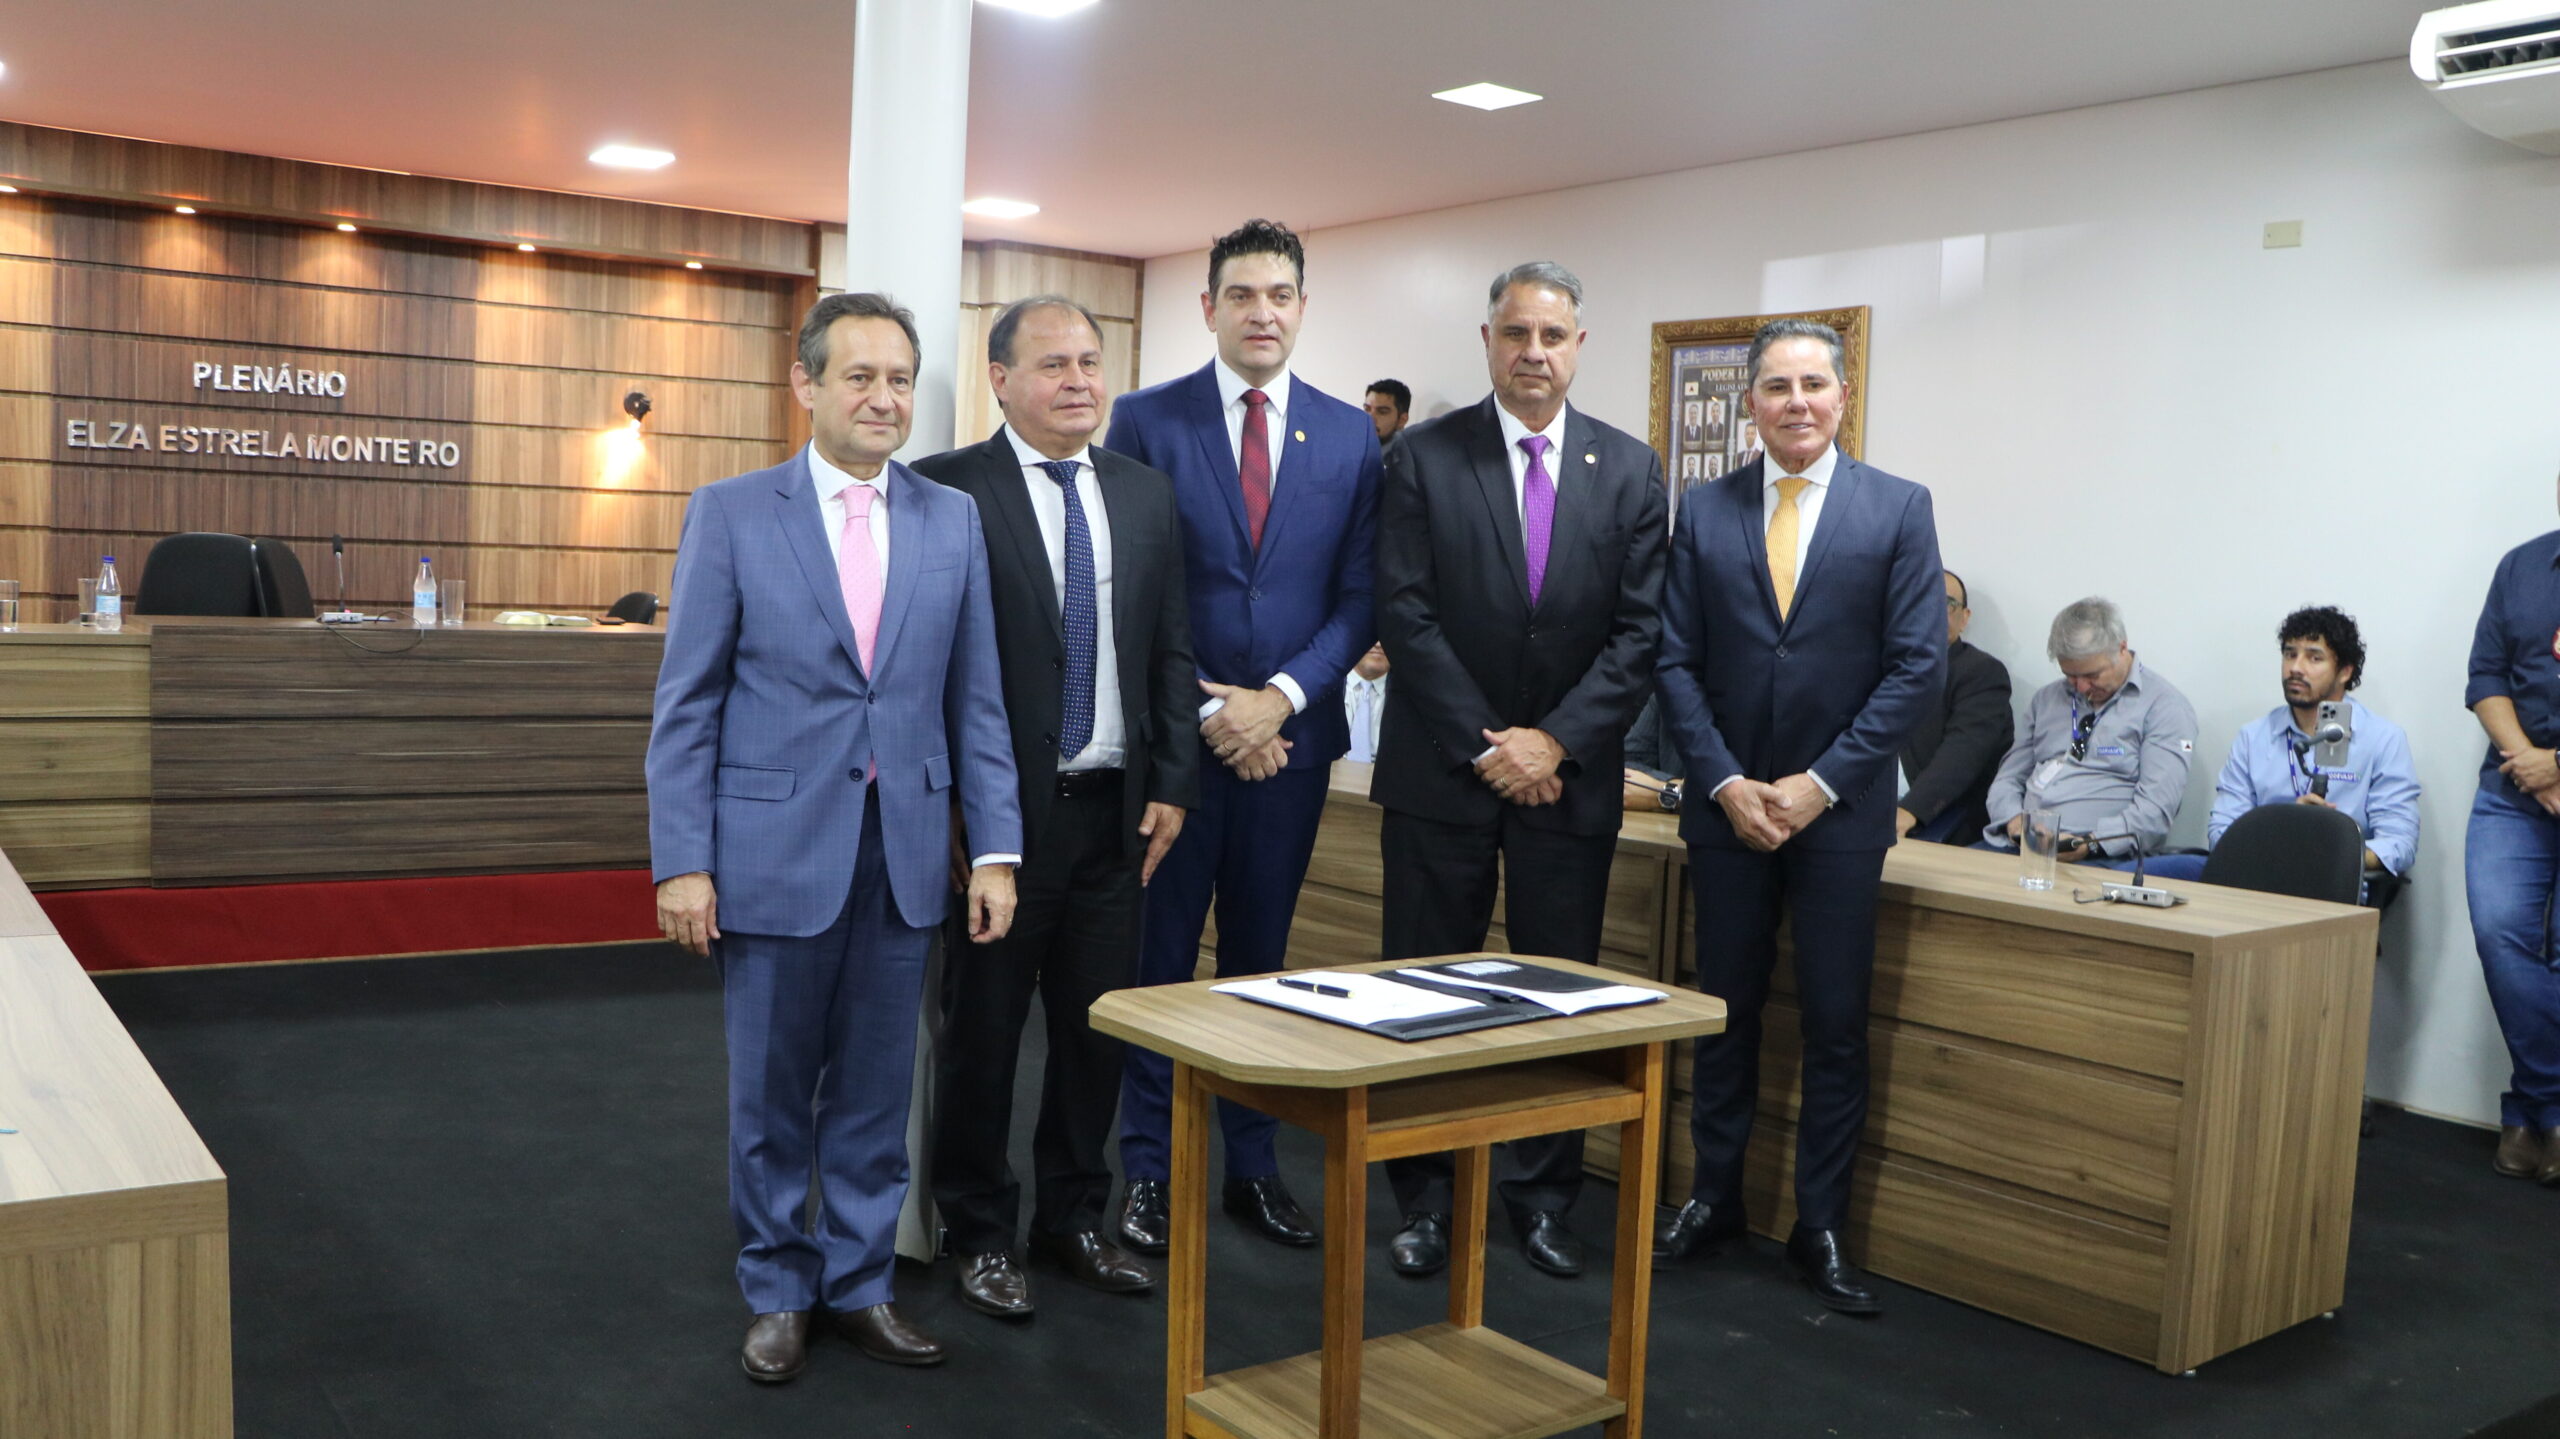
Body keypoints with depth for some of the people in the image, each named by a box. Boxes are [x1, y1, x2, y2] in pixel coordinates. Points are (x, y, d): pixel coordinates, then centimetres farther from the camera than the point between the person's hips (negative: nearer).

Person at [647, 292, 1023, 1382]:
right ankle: (778, 1291, 28)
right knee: (771, 1092, 10)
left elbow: (975, 700, 6)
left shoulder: (952, 520, 5)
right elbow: (687, 703, -2)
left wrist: (995, 848, 1)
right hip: (774, 850, -2)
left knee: (874, 1090, 11)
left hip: (905, 850, 2)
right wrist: (683, 862, -7)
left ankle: (859, 1283, 27)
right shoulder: (731, 514, -2)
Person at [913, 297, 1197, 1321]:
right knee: (982, 1031, 8)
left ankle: (1073, 1219, 30)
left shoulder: (1147, 495, 9)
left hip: (1115, 811, 5)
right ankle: (981, 1232, 25)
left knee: (1098, 1026, 13)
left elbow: (1170, 652, 11)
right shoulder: (946, 492, -7)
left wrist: (1170, 783, 4)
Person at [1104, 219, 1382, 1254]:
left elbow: (1359, 596, 3)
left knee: (1262, 954, 12)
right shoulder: (1147, 420, -1)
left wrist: (1282, 697, -11)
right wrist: (1205, 709, -12)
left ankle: (1252, 1162, 23)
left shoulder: (1351, 435, 6)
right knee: (1160, 955, 5)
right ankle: (1149, 1170, 17)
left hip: (1291, 732, 2)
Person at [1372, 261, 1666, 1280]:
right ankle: (1424, 1198, 18)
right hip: (1441, 771, -1)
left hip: (1570, 774, 2)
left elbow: (1641, 630, 0)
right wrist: (1484, 744, -11)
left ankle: (1543, 1196, 21)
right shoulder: (1425, 456, -1)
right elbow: (1405, 615, -6)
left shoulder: (1630, 468, 5)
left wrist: (1555, 740, -10)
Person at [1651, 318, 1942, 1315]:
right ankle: (1714, 1198, 24)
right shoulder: (1705, 514, 5)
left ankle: (1820, 1226, 16)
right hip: (1728, 806, 2)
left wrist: (1821, 782, -12)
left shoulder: (1898, 509, 0)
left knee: (1836, 1026, 4)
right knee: (1724, 1011, 10)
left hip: (1840, 810, -1)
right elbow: (1677, 663, 2)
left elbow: (1916, 665, -5)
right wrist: (1723, 781, -9)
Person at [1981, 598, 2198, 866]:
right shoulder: (2046, 699, 20)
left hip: (2101, 858, -5)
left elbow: (2156, 809, -8)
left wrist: (2090, 843, -20)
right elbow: (2009, 777, 19)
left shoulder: (2163, 706, 2)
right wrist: (2014, 820, -3)